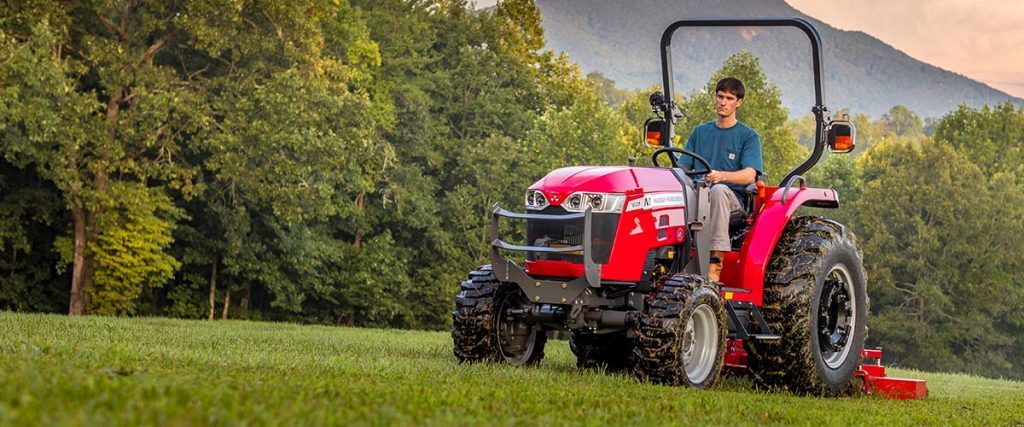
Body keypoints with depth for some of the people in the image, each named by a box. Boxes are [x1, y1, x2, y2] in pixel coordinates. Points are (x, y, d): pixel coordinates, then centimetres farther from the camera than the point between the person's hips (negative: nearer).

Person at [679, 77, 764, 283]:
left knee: (718, 190, -39)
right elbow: (683, 166, 15)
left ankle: (715, 263, -44)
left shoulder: (748, 136, 7)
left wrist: (721, 176, -30)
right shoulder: (700, 132, 21)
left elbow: (749, 175, -9)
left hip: (732, 199, -3)